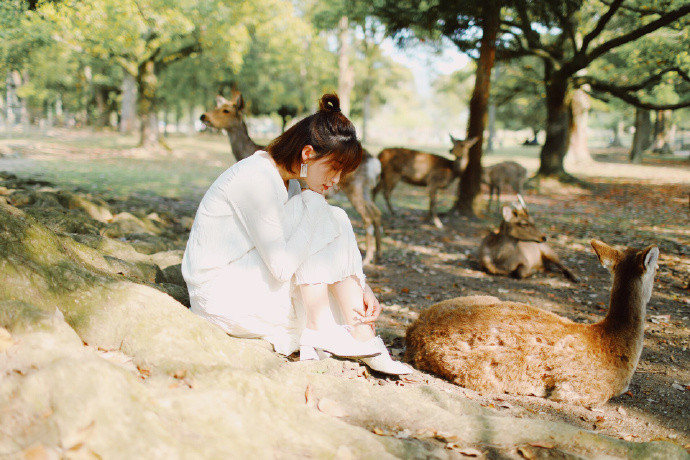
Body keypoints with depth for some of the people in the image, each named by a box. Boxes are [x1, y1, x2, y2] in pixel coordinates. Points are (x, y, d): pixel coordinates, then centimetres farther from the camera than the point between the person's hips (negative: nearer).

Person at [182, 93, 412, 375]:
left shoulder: (290, 181, 5)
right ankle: (319, 330, -13)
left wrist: (361, 288, -5)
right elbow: (282, 267, -25)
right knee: (318, 216, -17)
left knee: (337, 222, -4)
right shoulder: (256, 180, -23)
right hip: (220, 294, -9)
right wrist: (313, 204, -18)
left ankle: (363, 337, -12)